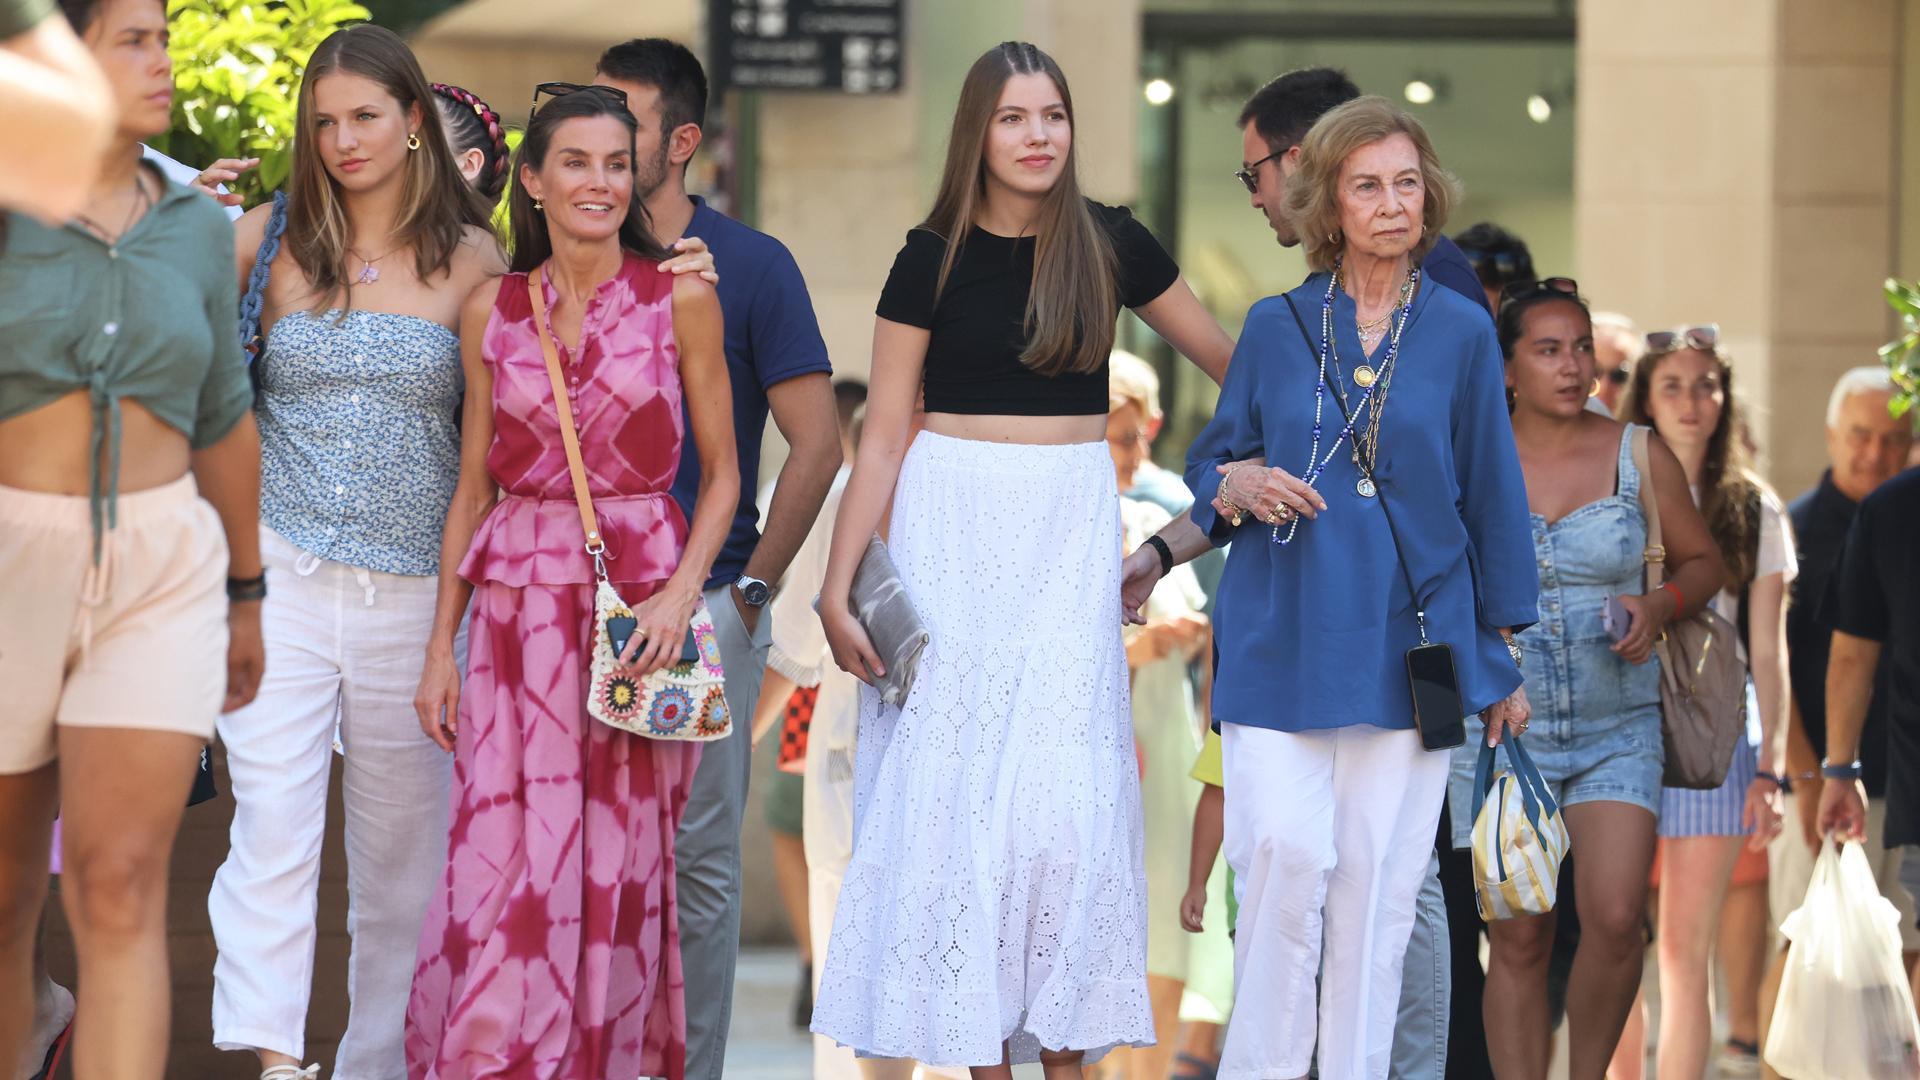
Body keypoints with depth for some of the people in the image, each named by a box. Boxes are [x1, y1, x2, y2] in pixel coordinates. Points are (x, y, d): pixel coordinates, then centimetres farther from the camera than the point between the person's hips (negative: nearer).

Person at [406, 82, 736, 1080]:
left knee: (621, 865, 1)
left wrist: (681, 591, -12)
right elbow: (474, 486, 11)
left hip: (642, 601, -1)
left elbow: (722, 472, 3)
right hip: (518, 606, 1)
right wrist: (441, 643, 6)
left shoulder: (681, 300, 0)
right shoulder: (492, 312, 6)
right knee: (502, 866, -4)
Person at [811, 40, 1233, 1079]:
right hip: (954, 525, -1)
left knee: (1065, 789, -7)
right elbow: (881, 435, 0)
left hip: (1070, 530, 1)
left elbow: (1229, 359, 13)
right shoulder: (935, 256, -1)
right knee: (959, 781, -1)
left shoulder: (1109, 243, 2)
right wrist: (837, 589, -4)